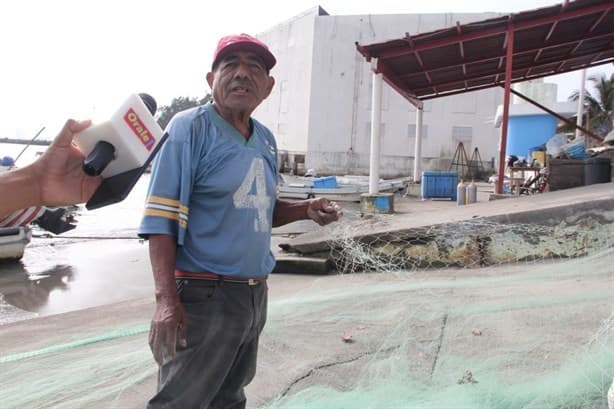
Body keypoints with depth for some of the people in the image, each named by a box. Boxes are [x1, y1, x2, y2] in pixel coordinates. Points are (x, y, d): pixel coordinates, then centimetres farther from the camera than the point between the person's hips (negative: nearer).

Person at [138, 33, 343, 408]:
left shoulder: (266, 140, 10)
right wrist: (167, 300, -24)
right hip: (204, 296, -7)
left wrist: (306, 209, 0)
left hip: (256, 294, 7)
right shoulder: (190, 127, -11)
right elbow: (161, 217, -16)